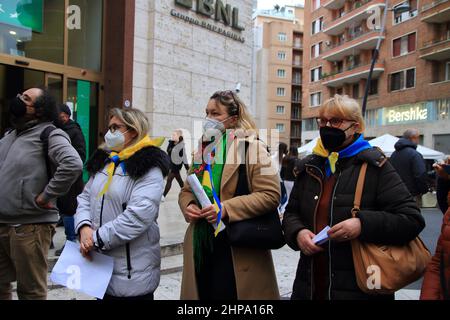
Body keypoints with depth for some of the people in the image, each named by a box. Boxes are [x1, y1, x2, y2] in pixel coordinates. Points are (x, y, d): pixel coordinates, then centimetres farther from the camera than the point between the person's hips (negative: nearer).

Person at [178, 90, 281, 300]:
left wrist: (227, 208, -21)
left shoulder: (252, 147, -7)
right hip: (201, 246, 6)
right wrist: (188, 205, -4)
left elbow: (270, 195, -14)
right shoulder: (203, 150, 13)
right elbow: (187, 191, 19)